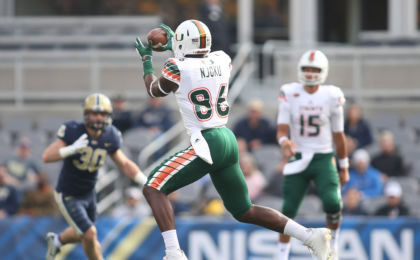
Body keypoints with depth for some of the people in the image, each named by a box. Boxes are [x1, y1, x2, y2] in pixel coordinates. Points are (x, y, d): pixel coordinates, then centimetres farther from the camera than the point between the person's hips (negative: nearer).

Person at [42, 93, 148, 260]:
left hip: (88, 194, 6)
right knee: (90, 234, -14)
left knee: (82, 235, 24)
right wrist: (73, 148, -39)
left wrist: (146, 182, -12)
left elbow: (125, 164, 0)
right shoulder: (73, 132, -24)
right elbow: (46, 157, -26)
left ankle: (56, 240, 55)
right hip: (68, 195, -6)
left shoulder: (108, 138, -10)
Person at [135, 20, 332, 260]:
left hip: (206, 145, -7)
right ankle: (311, 236, 11)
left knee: (153, 189, -4)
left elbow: (154, 90, 12)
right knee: (243, 211, 18)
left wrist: (146, 58, 28)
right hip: (228, 140, 7)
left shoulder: (178, 69, -10)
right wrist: (172, 47, 43)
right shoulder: (222, 61, 7)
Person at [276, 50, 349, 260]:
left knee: (332, 203, -21)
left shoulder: (331, 97, -2)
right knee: (288, 211, -2)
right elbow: (282, 130, -5)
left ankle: (333, 241, 7)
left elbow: (338, 135, 7)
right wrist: (285, 142, -29)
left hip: (324, 159, -1)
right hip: (298, 159, 1)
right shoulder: (289, 94, -3)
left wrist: (344, 167, 11)